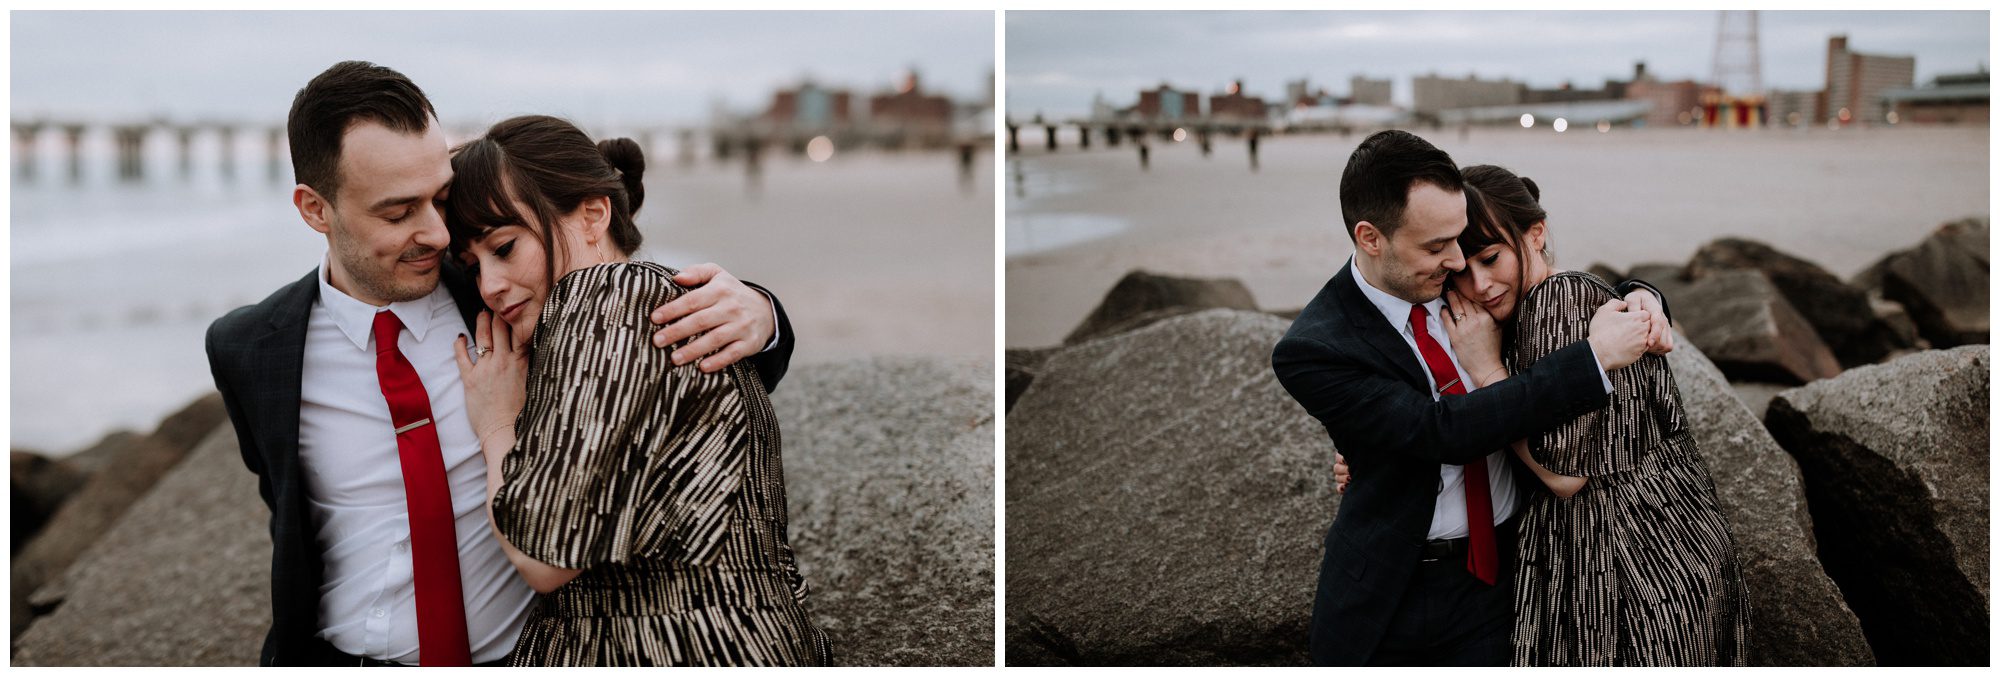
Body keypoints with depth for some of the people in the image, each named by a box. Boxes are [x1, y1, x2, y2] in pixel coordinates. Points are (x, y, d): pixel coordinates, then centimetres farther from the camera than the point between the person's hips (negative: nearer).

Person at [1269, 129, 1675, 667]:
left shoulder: (1462, 275, -4)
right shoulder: (1310, 353, -20)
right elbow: (1442, 430, -28)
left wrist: (1637, 302, -12)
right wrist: (1595, 356, -28)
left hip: (1502, 570, 4)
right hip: (1391, 597, -3)